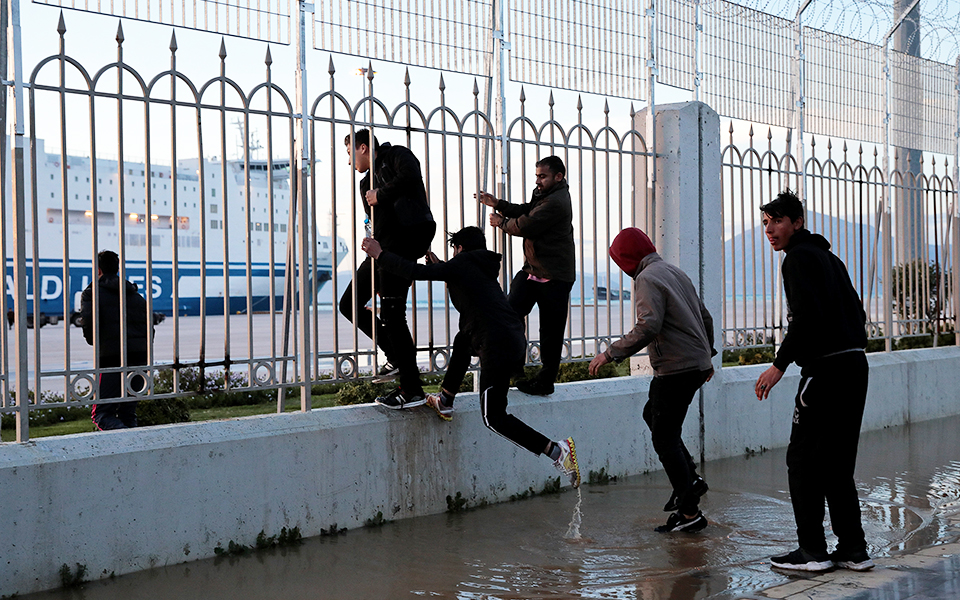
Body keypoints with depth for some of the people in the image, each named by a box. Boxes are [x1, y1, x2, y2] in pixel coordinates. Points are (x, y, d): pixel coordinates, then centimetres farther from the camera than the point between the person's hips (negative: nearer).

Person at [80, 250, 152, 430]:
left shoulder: (92, 292, 7)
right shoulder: (136, 295, 23)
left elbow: (88, 319, -11)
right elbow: (149, 328, 19)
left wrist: (92, 340, 7)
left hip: (112, 355, -5)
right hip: (140, 355, 5)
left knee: (102, 412, -2)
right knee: (128, 411, 13)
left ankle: (121, 431, -30)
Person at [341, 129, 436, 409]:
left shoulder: (396, 155, 5)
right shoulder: (367, 183, 27)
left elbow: (410, 177, -18)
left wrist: (380, 196, -5)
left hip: (405, 236, -10)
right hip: (383, 246, 10)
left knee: (392, 313, -13)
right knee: (350, 304, 9)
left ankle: (412, 390, -7)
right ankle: (397, 356, 17)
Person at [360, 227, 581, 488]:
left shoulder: (460, 265, 2)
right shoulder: (484, 270, 25)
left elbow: (415, 272, -4)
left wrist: (380, 254, 6)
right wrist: (442, 268, 45)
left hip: (498, 348, -9)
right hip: (516, 342, 9)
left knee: (494, 417, -2)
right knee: (462, 339, 33)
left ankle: (555, 449, -14)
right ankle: (445, 402, 34)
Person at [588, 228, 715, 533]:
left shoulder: (648, 278, -11)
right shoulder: (675, 272, 17)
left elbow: (648, 327, -24)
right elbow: (705, 316, 22)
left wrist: (611, 353, -19)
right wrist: (706, 355, 32)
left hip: (676, 368, -10)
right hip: (697, 364, 10)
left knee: (664, 437, -4)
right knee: (652, 414, 24)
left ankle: (690, 512, -5)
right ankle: (690, 479, 19)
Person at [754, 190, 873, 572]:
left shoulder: (799, 257, -7)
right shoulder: (829, 257, 21)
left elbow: (807, 315, -20)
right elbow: (856, 313, 19)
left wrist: (780, 364, -18)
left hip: (826, 369, -9)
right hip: (855, 365, 9)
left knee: (803, 460, -2)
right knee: (837, 464, 13)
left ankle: (812, 551, -1)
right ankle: (853, 550, 13)